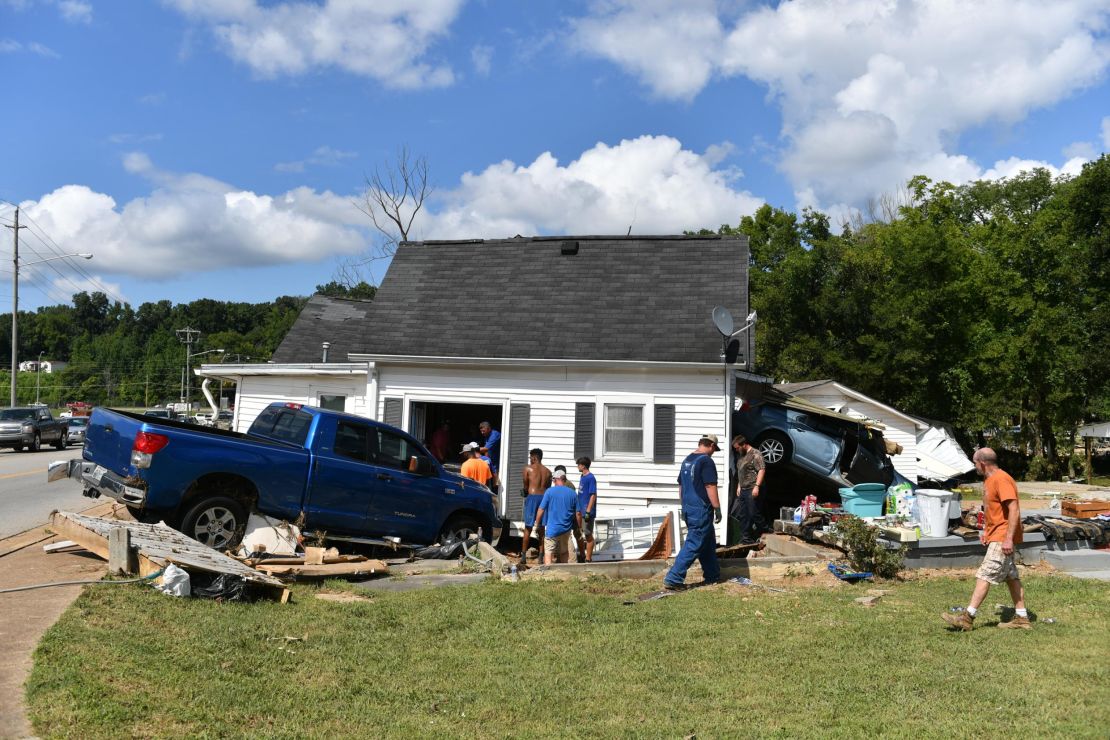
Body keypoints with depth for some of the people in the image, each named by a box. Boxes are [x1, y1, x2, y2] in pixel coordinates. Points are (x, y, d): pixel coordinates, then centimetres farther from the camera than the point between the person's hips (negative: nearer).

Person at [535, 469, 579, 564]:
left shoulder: (549, 491, -8)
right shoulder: (572, 493, 2)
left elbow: (541, 509, -8)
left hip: (552, 528, -4)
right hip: (566, 528, 4)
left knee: (548, 552, -2)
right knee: (564, 552, 19)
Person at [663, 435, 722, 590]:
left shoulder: (687, 460, 12)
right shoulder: (706, 461, -14)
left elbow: (681, 485, 18)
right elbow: (710, 487, -18)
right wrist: (717, 509, -12)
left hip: (688, 508, 9)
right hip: (702, 510, -9)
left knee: (708, 543, 20)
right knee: (693, 545, -6)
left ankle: (712, 576, 28)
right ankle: (673, 579, -9)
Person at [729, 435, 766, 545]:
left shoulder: (755, 454, -9)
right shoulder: (740, 456, 18)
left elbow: (762, 470, -17)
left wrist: (757, 486, -22)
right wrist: (739, 486, 18)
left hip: (752, 490, -9)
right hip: (743, 490, 9)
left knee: (753, 514, -6)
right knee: (742, 515, 9)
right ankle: (746, 539, 15)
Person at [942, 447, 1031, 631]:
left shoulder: (1001, 480, -18)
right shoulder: (989, 480, 13)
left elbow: (1014, 510, -24)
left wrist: (1008, 538, -26)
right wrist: (985, 530, 19)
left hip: (1002, 538, -10)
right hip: (995, 536, 10)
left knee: (984, 576, -10)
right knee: (1011, 576, 12)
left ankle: (967, 617, -9)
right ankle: (1021, 618, 18)